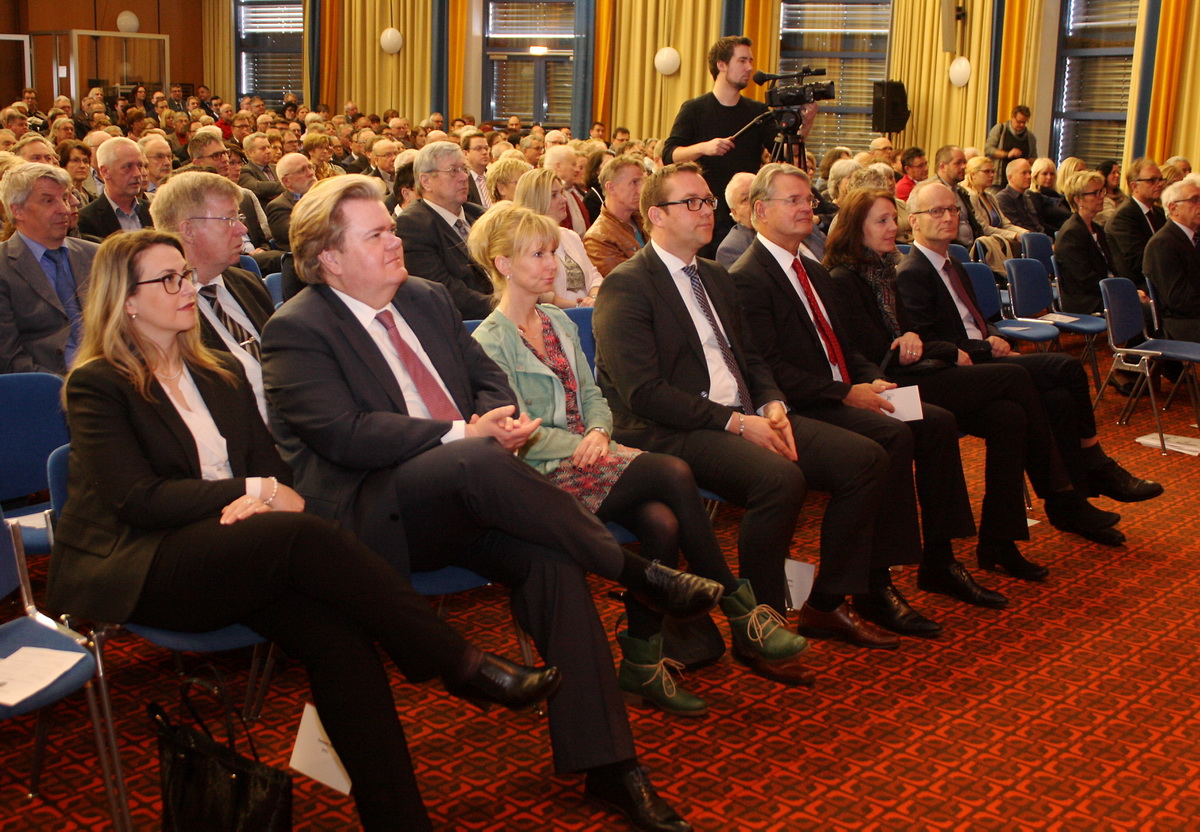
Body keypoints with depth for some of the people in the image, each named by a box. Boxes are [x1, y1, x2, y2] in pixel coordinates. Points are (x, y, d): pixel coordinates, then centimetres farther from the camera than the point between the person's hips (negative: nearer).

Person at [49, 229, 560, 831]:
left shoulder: (220, 377, 21)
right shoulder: (98, 384, 2)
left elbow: (274, 467, 14)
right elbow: (138, 498, -10)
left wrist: (266, 495, -11)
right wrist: (254, 490, -14)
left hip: (226, 556, 5)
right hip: (135, 570, -5)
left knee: (335, 631, -26)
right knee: (303, 536, -32)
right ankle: (461, 664, -26)